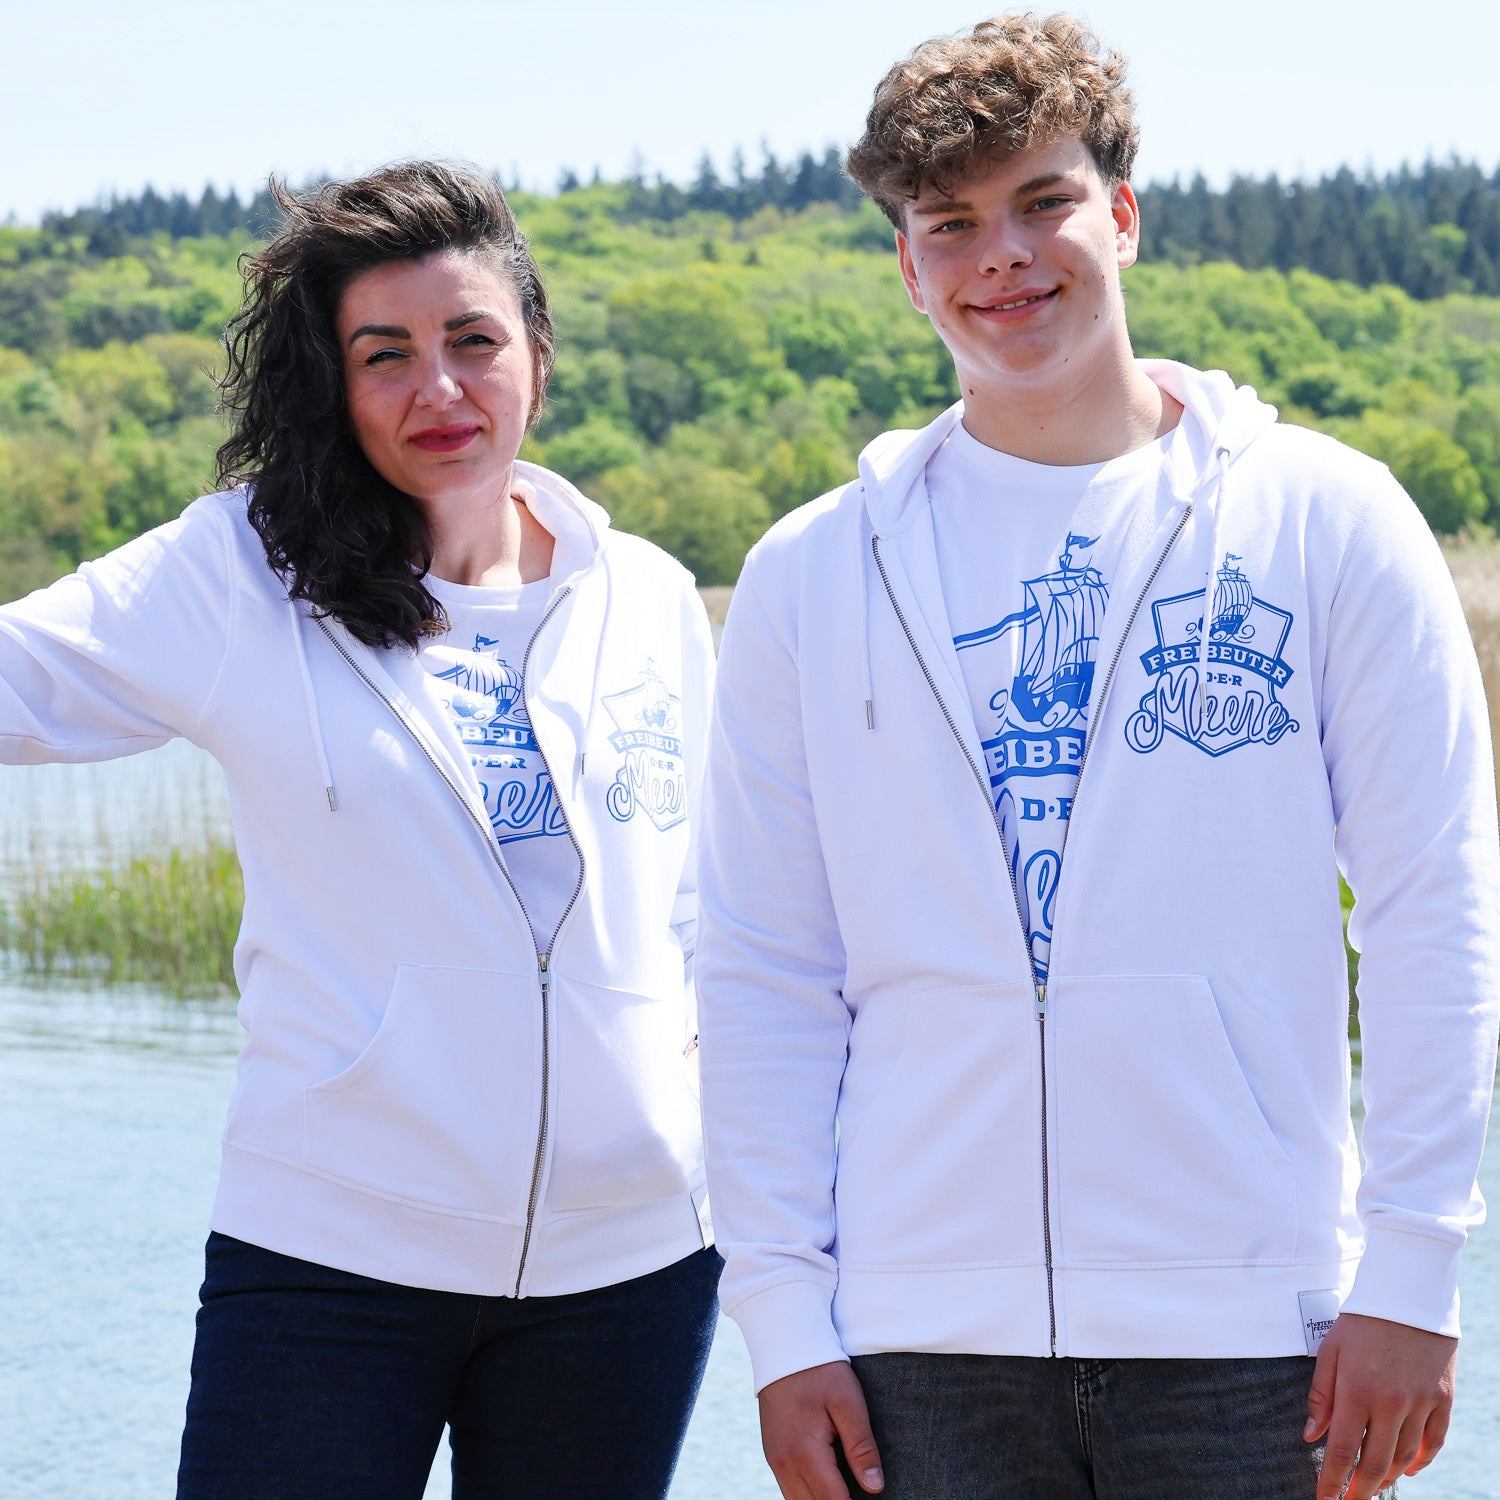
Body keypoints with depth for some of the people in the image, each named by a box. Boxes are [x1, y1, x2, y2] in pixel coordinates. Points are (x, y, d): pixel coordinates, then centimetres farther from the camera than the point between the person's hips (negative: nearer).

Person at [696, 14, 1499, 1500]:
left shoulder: (1325, 521, 3)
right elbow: (763, 977, 7)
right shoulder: (812, 576, 7)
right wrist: (784, 1317, 0)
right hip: (923, 1347, 1)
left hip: (1251, 1342, -1)